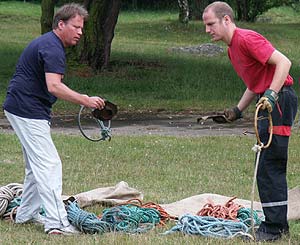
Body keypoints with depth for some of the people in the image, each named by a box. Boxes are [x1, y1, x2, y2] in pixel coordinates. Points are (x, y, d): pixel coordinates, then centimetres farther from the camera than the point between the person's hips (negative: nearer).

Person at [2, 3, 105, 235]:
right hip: (29, 111, -11)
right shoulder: (53, 49, -18)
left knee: (36, 165, 19)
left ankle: (26, 214, 26)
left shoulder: (45, 43, 17)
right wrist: (85, 100, -34)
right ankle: (56, 223, -19)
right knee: (49, 165, -14)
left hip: (23, 109, 11)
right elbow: (54, 86, -31)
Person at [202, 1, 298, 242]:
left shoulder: (246, 39, -14)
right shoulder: (233, 48, 18)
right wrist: (238, 110, 22)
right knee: (269, 167, 13)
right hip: (269, 104, 11)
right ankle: (277, 224, 19)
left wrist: (271, 94, -31)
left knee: (269, 166, -11)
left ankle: (274, 227, -10)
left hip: (279, 101, -11)